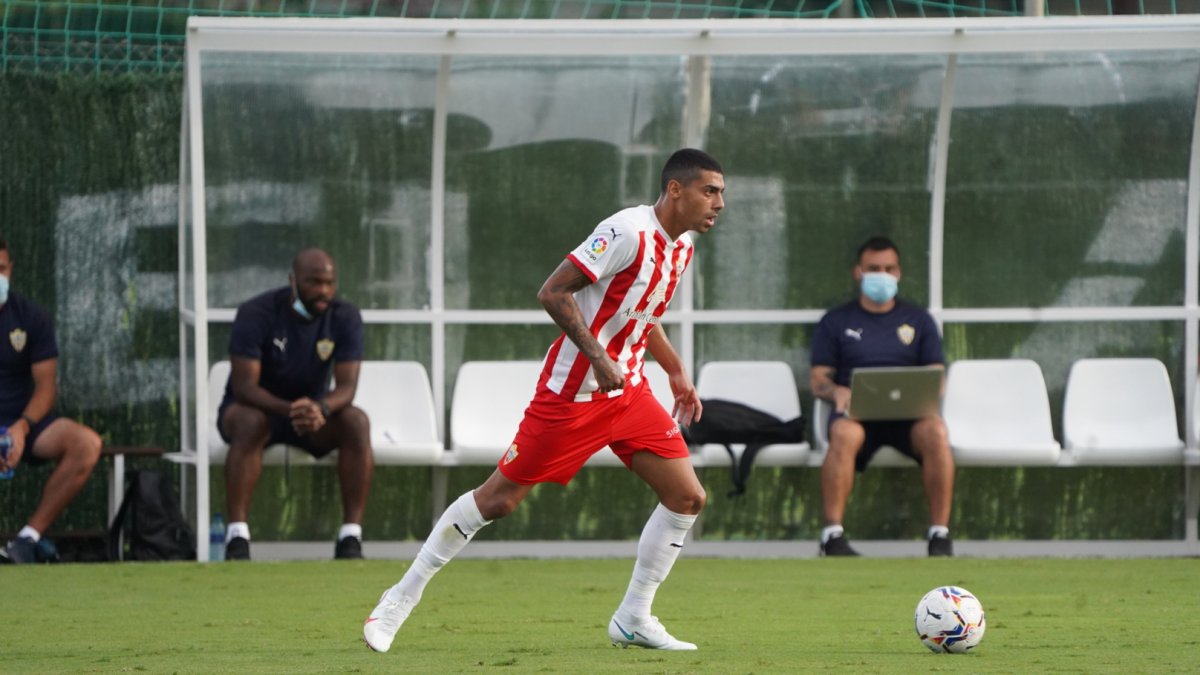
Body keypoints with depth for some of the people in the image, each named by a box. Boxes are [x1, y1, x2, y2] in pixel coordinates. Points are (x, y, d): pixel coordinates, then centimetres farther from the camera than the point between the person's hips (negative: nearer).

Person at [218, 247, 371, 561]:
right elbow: (243, 385, -25)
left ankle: (351, 537, -28)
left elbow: (346, 387, -17)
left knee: (357, 422, -28)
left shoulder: (345, 318, -10)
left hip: (314, 411, 3)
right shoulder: (257, 313, -20)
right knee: (250, 423, -38)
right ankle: (237, 538, -40)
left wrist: (319, 408, -42)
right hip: (258, 406, -3)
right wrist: (288, 409, -45)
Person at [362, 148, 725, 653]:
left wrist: (677, 373, 20)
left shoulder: (681, 246, 7)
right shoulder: (627, 232, -21)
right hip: (571, 393, -8)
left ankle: (633, 620, 10)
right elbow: (552, 293, -23)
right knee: (498, 498, -3)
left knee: (687, 498, -1)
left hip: (627, 390, 8)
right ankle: (402, 597, 11)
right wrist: (598, 357, -28)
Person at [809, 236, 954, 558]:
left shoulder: (918, 320, 23)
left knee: (935, 432, -35)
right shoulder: (836, 321, 19)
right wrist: (838, 392, -13)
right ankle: (833, 534, -38)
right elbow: (818, 380, 11)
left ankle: (940, 534, -31)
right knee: (844, 434, -39)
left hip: (908, 412, 1)